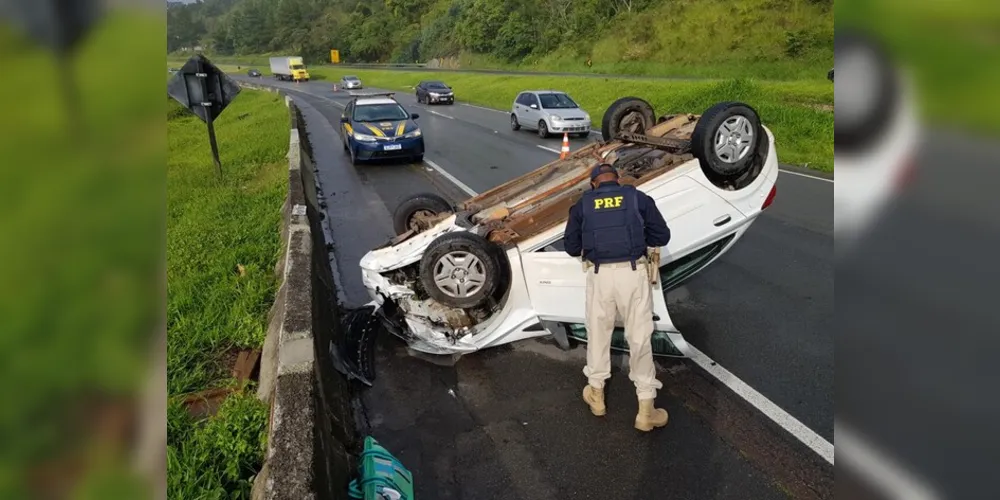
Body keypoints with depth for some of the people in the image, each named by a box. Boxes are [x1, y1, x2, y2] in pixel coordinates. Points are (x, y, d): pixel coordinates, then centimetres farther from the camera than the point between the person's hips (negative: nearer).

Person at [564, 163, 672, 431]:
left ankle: (596, 393, 34)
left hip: (600, 275, 1)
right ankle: (646, 409, 12)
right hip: (633, 273, -1)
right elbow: (662, 236, 6)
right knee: (640, 338, 7)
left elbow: (572, 247, 12)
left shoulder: (582, 205, 8)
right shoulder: (638, 198, 5)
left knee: (598, 333, 19)